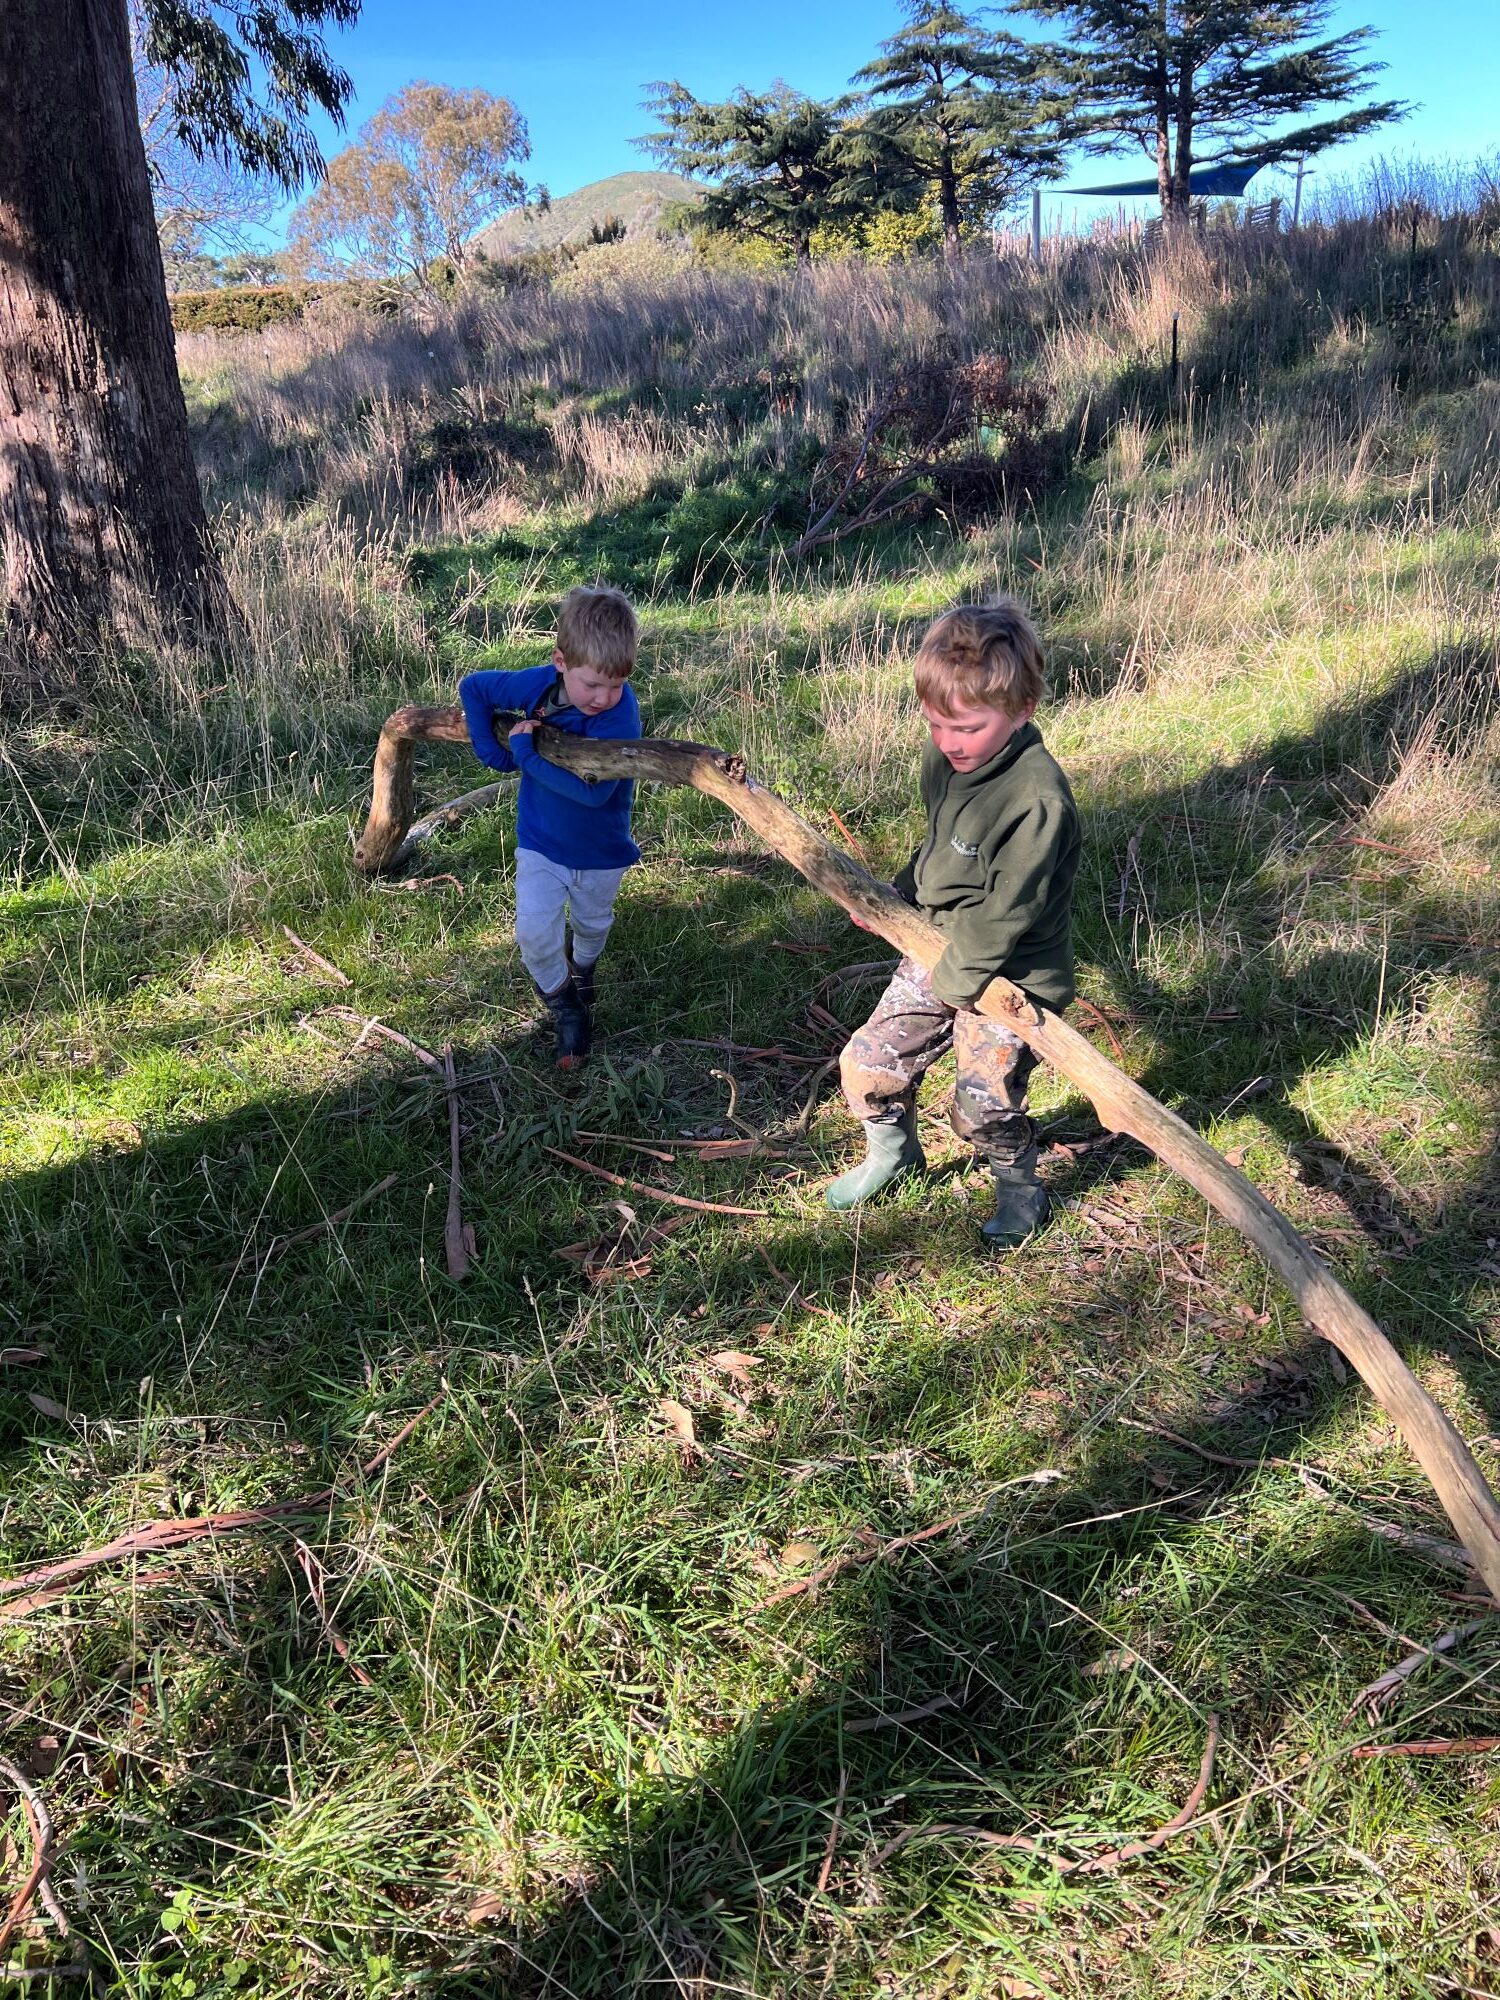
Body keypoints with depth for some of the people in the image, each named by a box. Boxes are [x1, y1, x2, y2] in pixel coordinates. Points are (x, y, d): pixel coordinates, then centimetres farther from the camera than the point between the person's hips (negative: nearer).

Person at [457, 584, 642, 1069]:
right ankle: (565, 1008, 18)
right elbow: (472, 688, -2)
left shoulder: (621, 715, -32)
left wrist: (526, 752, -35)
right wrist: (492, 751, -12)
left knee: (591, 927, 23)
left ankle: (582, 975, 57)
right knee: (534, 932, -8)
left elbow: (593, 790, -42)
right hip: (540, 842, 2)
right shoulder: (537, 685, -20)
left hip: (599, 850, -2)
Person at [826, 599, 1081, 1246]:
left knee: (983, 1106, -4)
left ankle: (1021, 1190, 28)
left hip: (1010, 978, -8)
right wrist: (896, 896, 8)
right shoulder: (943, 757, -3)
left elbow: (1005, 909, -26)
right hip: (937, 952, 8)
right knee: (867, 1064, 10)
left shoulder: (1038, 799, -30)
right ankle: (894, 1155, 39)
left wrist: (957, 979, -18)